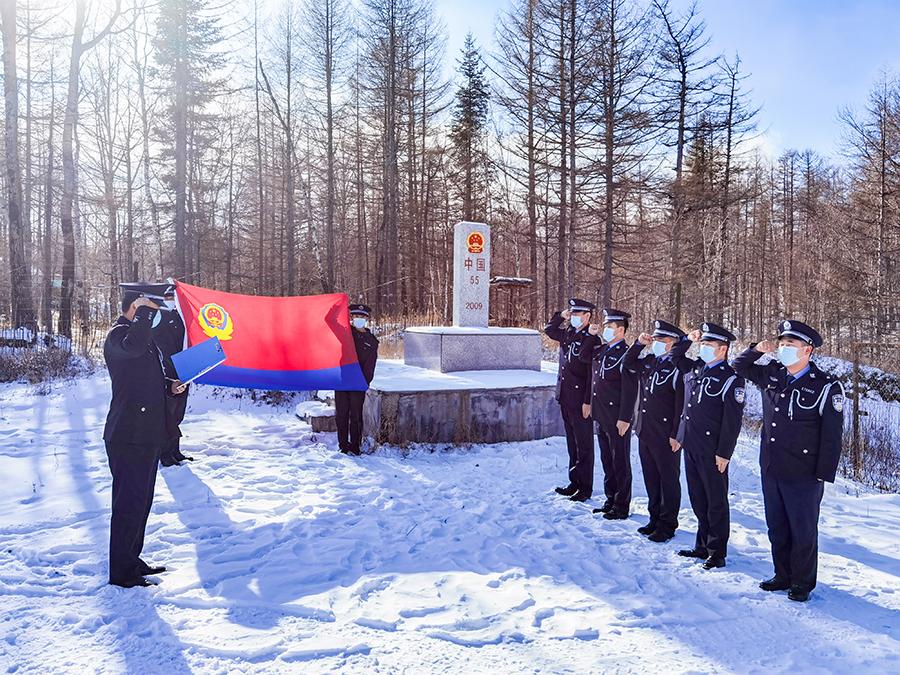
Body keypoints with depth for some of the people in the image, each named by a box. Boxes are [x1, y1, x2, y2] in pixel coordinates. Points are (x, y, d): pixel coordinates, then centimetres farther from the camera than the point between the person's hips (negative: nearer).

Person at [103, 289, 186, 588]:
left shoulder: (146, 338, 20)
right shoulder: (118, 334, -11)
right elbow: (133, 346, -37)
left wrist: (170, 387, 10)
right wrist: (145, 310, -24)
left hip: (147, 436, 10)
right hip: (128, 437, -10)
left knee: (141, 501, 17)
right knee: (129, 503, -4)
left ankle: (132, 560, 29)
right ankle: (121, 572, 6)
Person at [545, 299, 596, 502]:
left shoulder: (591, 340, -14)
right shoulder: (568, 333, 7)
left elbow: (593, 374, -17)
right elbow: (549, 330, 24)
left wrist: (588, 402, -18)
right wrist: (560, 316, 8)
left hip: (580, 400, -8)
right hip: (565, 397, 8)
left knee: (584, 444, 3)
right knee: (572, 442, 16)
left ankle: (585, 488, 13)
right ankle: (574, 483, 27)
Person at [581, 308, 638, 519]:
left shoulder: (626, 355, -15)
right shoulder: (600, 350, 8)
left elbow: (630, 390, -18)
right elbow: (583, 357, 24)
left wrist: (624, 419, -20)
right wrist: (592, 336, 10)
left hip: (618, 420, -8)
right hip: (601, 416, 8)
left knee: (620, 462, 4)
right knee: (607, 460, 17)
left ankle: (622, 507, 16)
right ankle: (610, 501, 30)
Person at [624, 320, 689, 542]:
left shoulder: (678, 368, -14)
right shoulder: (648, 361, 7)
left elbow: (682, 404, -16)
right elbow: (628, 362, 21)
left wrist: (677, 435, -17)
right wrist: (639, 343, 6)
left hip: (666, 436, -7)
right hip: (644, 431, 7)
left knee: (668, 479, 6)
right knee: (651, 478, 16)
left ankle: (667, 525, 17)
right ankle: (655, 518, 30)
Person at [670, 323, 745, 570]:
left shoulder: (731, 378, -13)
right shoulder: (695, 368, 7)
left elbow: (732, 420, -15)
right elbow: (675, 357, 28)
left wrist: (724, 453, -16)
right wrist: (688, 339, 10)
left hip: (712, 451, -7)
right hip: (690, 445, 7)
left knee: (716, 501, 6)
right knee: (698, 499, 16)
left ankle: (717, 552, 17)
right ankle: (703, 545, 29)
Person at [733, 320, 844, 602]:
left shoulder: (826, 387, -12)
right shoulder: (771, 374, 3)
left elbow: (832, 435, -11)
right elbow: (740, 366, 20)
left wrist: (824, 475, -13)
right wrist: (757, 350, 0)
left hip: (803, 475, -5)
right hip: (770, 469, 6)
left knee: (803, 531, 9)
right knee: (777, 528, 17)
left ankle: (802, 583, 26)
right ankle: (783, 575, 34)